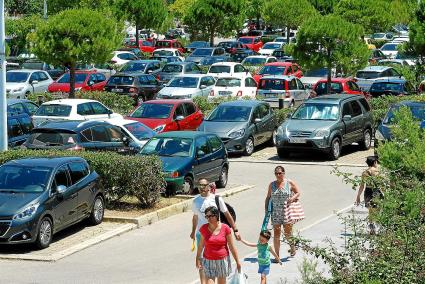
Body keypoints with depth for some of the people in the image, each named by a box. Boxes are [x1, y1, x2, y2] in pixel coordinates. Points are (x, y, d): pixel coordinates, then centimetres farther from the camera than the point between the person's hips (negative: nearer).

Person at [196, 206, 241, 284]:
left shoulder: (225, 228, -9)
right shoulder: (204, 228, -5)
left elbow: (232, 247, -3)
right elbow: (201, 244, 9)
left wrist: (237, 262, -1)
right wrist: (198, 259, 13)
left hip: (222, 261, 0)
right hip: (208, 262, 0)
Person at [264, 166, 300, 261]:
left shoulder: (290, 183, 1)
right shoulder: (272, 185, 7)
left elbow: (298, 193, 8)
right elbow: (268, 198, 13)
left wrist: (292, 198, -12)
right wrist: (266, 209, 5)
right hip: (275, 213, 2)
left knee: (288, 233, 1)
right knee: (276, 234, -1)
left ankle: (292, 246, 33)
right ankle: (277, 255, 5)